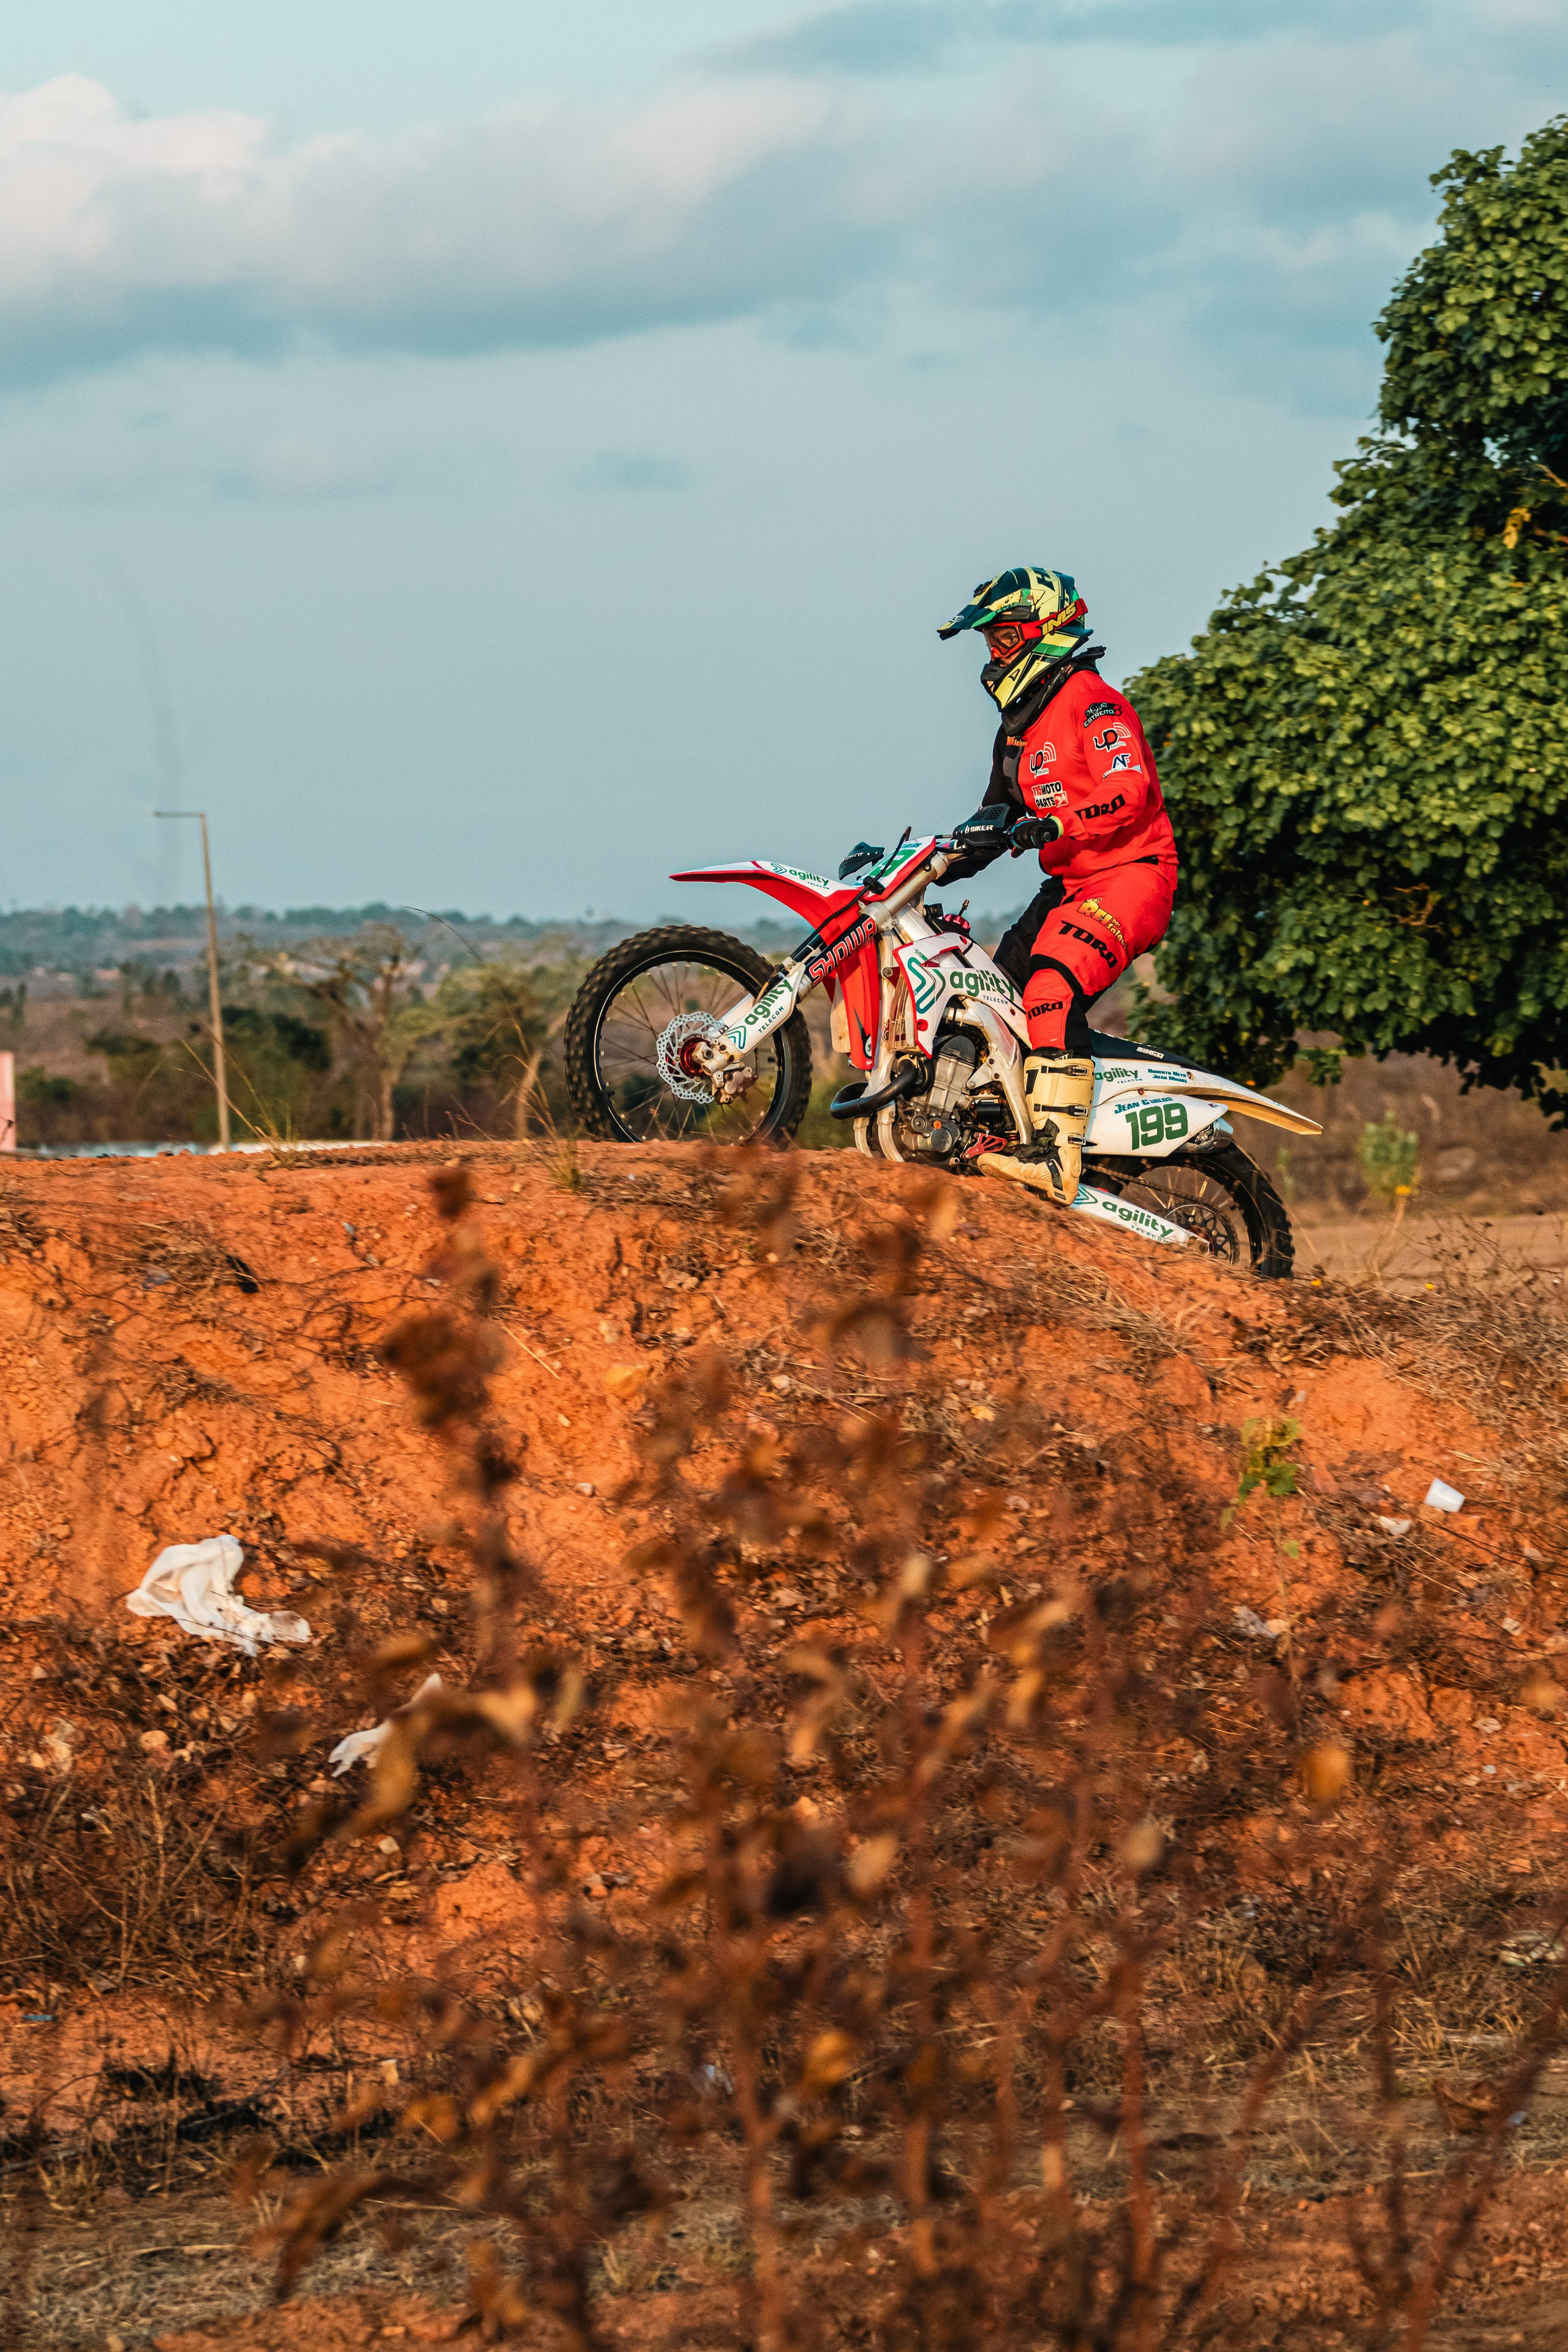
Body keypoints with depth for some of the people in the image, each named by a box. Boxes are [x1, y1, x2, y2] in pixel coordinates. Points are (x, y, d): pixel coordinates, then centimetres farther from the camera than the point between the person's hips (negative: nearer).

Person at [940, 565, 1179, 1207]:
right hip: (1069, 884, 10)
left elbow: (1128, 792, -24)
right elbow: (995, 822, 29)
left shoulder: (1092, 702, -10)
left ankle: (1057, 1158, -38)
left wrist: (1052, 826, -37)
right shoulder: (1018, 727, 21)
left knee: (1054, 988, -29)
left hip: (1130, 873, -10)